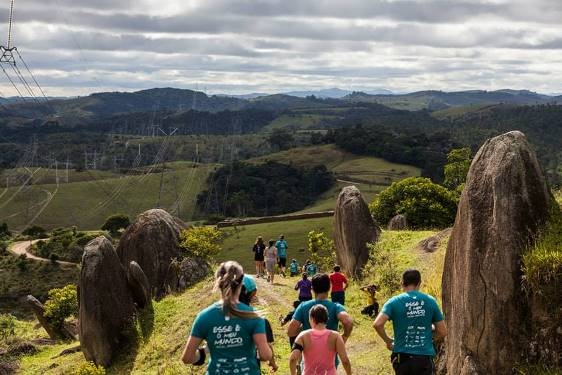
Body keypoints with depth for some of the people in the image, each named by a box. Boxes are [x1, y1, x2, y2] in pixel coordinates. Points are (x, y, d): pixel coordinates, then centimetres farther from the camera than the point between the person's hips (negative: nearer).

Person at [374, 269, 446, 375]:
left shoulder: (394, 302, -2)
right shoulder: (430, 301, 2)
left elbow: (377, 324, -16)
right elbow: (442, 332, 5)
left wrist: (387, 340, 2)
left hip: (403, 357, 0)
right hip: (425, 358, 1)